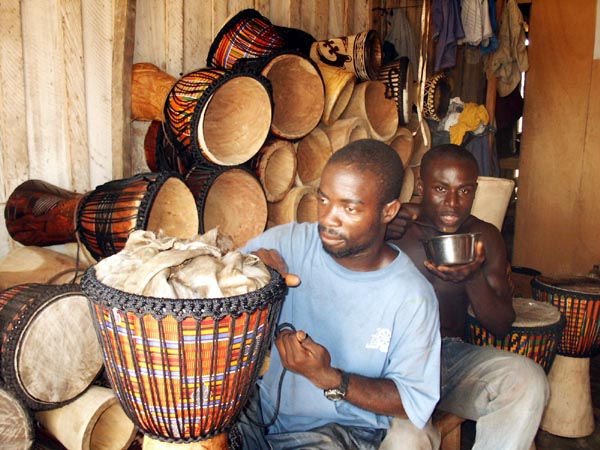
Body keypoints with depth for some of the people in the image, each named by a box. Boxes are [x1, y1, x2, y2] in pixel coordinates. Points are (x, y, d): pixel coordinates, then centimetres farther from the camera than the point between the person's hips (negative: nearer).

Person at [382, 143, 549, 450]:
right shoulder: (391, 227, -5)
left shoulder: (485, 237, 6)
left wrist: (474, 278, -16)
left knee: (527, 379, -23)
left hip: (453, 354, 4)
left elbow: (502, 327, 4)